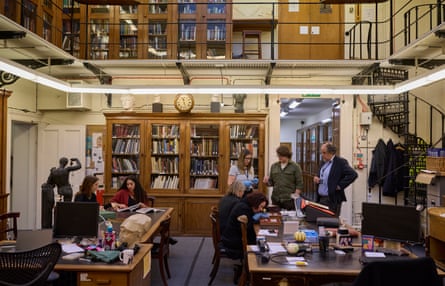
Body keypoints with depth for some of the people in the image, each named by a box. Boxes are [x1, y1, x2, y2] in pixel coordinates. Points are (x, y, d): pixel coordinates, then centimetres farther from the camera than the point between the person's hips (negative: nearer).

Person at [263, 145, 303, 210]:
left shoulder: (295, 167, 0)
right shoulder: (274, 166, 11)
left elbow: (299, 184, -2)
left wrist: (296, 195, -11)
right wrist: (267, 181, -4)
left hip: (289, 200, -4)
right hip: (275, 199, 4)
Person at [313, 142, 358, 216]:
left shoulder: (340, 162, -9)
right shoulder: (324, 162, 15)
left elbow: (353, 174, -19)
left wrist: (340, 185, -18)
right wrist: (316, 178, 4)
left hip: (332, 200, -7)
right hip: (321, 199, 8)